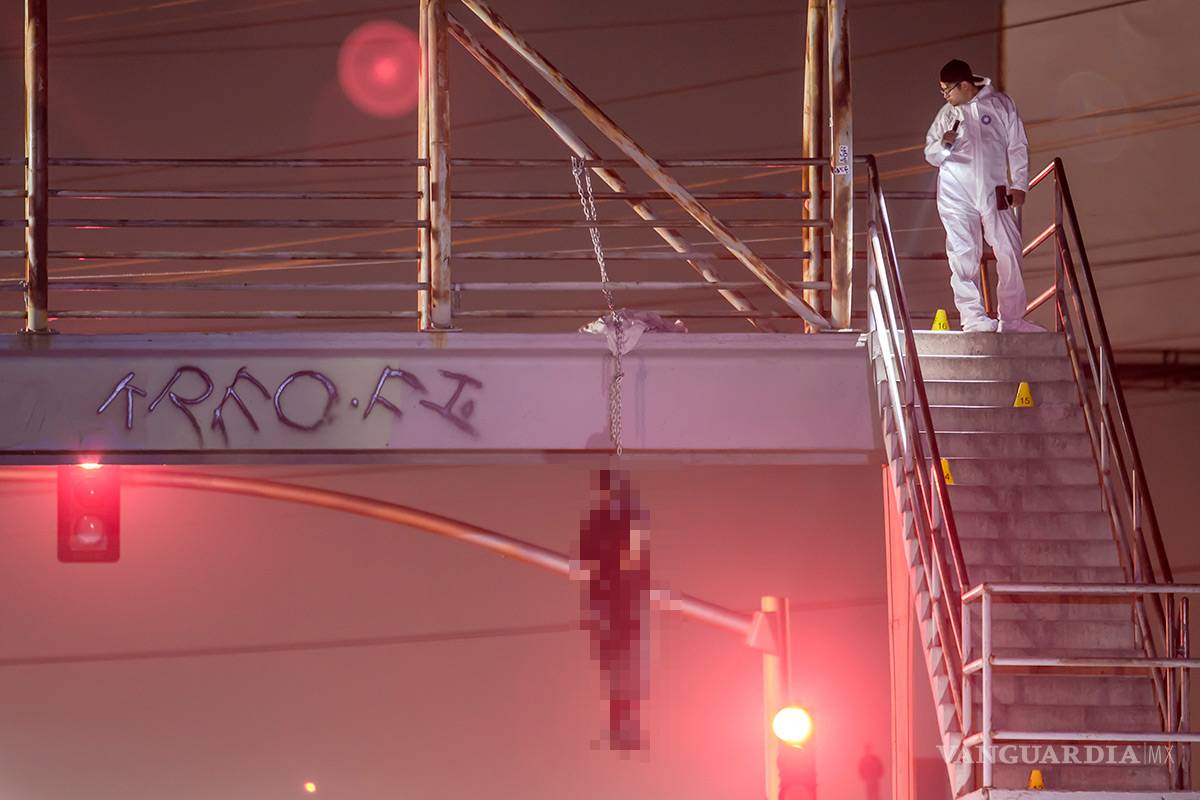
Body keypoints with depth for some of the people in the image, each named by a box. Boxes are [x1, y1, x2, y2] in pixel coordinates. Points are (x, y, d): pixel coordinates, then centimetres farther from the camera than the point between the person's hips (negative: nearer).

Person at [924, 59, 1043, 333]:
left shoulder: (1000, 104, 4)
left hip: (994, 192, -1)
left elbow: (1017, 147, 6)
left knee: (1009, 252, -5)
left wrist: (1019, 185, -2)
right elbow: (930, 154, 16)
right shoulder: (947, 113, 10)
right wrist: (944, 144, -7)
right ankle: (974, 318, -4)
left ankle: (1011, 320, 4)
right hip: (956, 195, 1)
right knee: (963, 256, -6)